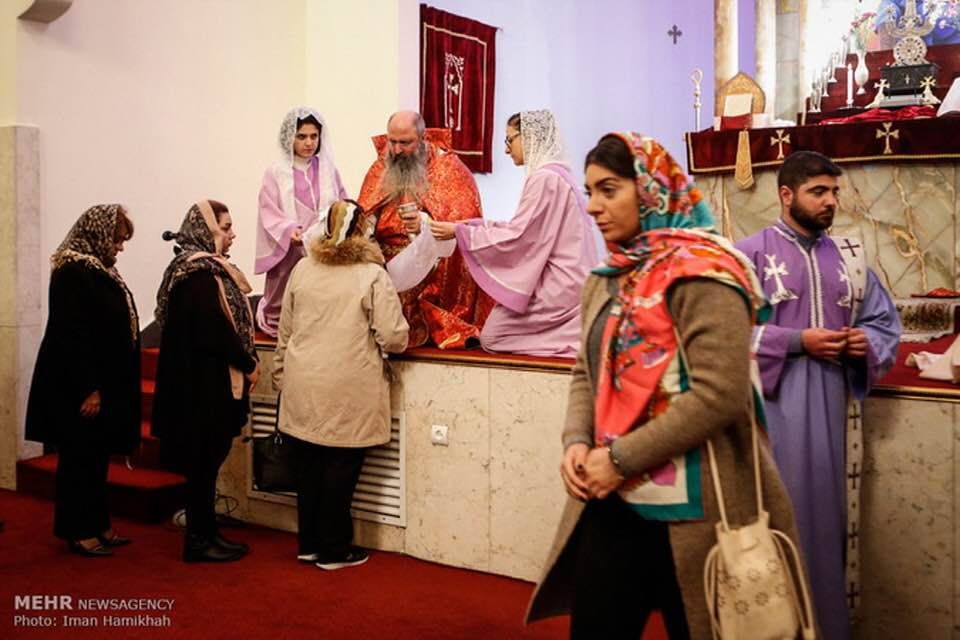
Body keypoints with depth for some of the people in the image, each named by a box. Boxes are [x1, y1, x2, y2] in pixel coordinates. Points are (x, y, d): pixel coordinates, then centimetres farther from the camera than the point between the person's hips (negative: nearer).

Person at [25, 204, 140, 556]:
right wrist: (88, 390, -22)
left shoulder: (98, 269, 12)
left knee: (95, 458, 15)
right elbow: (73, 336, -22)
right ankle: (78, 531, 11)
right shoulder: (74, 272, -17)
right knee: (80, 458, 1)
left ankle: (96, 525, 24)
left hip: (102, 384, 9)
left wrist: (105, 388, 14)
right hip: (79, 387, -9)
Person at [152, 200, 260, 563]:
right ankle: (198, 541, 9)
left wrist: (244, 363, 5)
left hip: (208, 380, 10)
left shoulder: (205, 269, 14)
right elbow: (215, 330, -22)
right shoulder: (199, 273, -17)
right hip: (204, 382, -10)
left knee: (208, 458, 14)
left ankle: (206, 533, 23)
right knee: (205, 460, -1)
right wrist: (248, 365, -11)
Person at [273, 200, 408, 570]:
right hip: (348, 393, -4)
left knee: (308, 468, 13)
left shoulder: (303, 269, 5)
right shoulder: (373, 275, -8)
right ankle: (334, 550, 15)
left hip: (303, 390, 4)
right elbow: (393, 338, -12)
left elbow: (285, 331, 11)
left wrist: (281, 377, 22)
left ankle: (309, 544, 25)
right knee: (340, 472, 5)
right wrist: (400, 335, 12)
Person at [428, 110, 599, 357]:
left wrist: (459, 231, -10)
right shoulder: (555, 173, 13)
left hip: (559, 285, -9)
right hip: (564, 278, 9)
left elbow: (515, 238, -16)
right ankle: (573, 331, 7)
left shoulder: (544, 178, -16)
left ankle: (576, 335, -5)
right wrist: (471, 224, 12)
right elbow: (524, 230, 15)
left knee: (491, 336, -4)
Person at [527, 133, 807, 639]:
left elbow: (718, 395, -22)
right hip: (612, 502, 7)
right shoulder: (607, 278, 10)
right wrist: (576, 442, -5)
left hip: (688, 510, -7)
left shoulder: (701, 271, -14)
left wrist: (620, 458, -18)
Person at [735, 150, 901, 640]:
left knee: (823, 512, 13)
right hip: (770, 405, -5)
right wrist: (798, 341, -16)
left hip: (828, 405, 5)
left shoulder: (847, 257, 11)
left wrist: (866, 340, -5)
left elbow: (886, 320, 18)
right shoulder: (751, 254, -7)